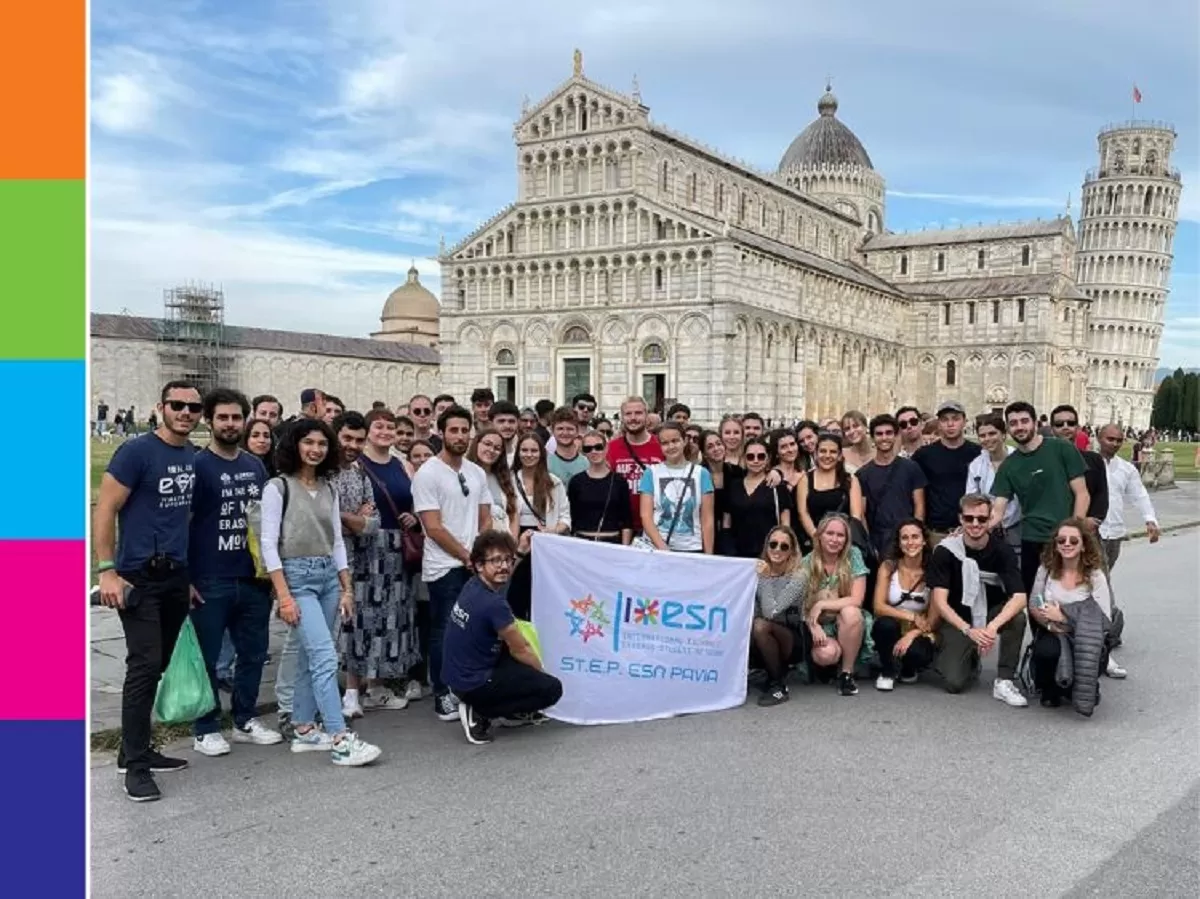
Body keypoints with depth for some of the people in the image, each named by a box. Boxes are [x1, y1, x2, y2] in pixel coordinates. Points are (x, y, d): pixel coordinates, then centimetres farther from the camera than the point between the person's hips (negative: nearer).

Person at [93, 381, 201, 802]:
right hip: (138, 577, -6)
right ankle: (135, 766, 0)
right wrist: (107, 571, -16)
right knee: (145, 666, -9)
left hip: (176, 577, 6)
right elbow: (104, 510, -11)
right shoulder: (136, 451, -11)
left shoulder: (194, 457, 9)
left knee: (157, 667, 11)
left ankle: (137, 750, 23)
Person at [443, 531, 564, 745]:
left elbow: (499, 579, 28)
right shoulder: (493, 604, -26)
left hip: (458, 675, 9)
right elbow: (522, 651, -12)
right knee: (552, 688, -4)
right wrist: (542, 673, 6)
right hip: (472, 684, -9)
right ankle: (478, 714, -4)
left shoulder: (472, 586, 0)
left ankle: (515, 711, 23)